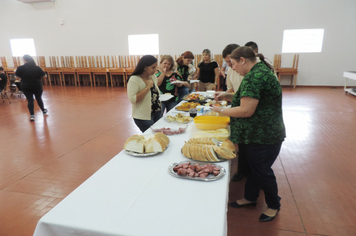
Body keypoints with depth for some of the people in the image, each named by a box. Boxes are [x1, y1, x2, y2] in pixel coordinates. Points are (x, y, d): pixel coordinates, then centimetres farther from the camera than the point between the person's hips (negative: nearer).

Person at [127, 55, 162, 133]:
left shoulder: (153, 77, 5)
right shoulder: (134, 80, -17)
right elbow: (132, 99, -26)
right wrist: (147, 87, -24)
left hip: (157, 113, 7)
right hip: (143, 117, -7)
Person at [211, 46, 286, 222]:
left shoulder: (253, 77, -23)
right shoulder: (261, 69, 10)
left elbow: (246, 110, -27)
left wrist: (222, 111, -13)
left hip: (262, 136, -10)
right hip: (258, 133, 10)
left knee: (261, 170, 8)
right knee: (252, 166, 21)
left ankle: (274, 205, 32)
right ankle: (250, 198, 40)